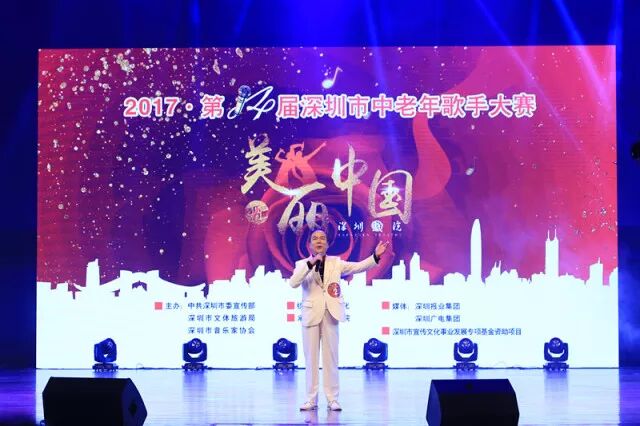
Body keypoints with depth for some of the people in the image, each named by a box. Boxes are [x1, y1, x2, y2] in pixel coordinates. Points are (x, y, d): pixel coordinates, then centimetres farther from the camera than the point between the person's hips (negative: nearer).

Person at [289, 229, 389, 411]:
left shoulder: (336, 262, 10)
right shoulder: (302, 264, 5)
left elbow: (357, 267, 1)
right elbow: (293, 283, -12)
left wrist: (375, 256, -12)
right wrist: (310, 263, -20)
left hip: (330, 313, 1)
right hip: (311, 313, -1)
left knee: (331, 357, 3)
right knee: (311, 358, 3)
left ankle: (332, 399, 6)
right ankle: (311, 399, 7)